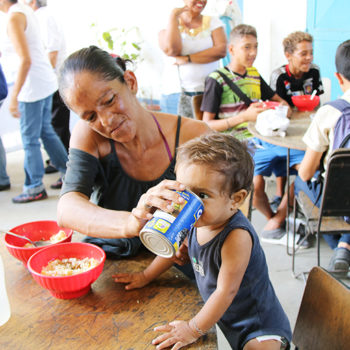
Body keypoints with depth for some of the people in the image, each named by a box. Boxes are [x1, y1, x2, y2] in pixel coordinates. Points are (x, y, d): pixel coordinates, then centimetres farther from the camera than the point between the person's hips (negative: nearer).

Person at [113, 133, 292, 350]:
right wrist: (146, 276, 18)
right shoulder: (196, 224, -10)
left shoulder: (236, 236, -32)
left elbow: (226, 291, -26)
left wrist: (193, 329, -18)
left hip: (260, 326, -7)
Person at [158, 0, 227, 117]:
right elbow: (171, 50, -14)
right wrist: (173, 16, -7)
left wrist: (187, 59, -11)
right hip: (176, 93, -1)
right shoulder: (169, 24, 6)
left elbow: (221, 50, -6)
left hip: (209, 92, 1)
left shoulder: (213, 22, 10)